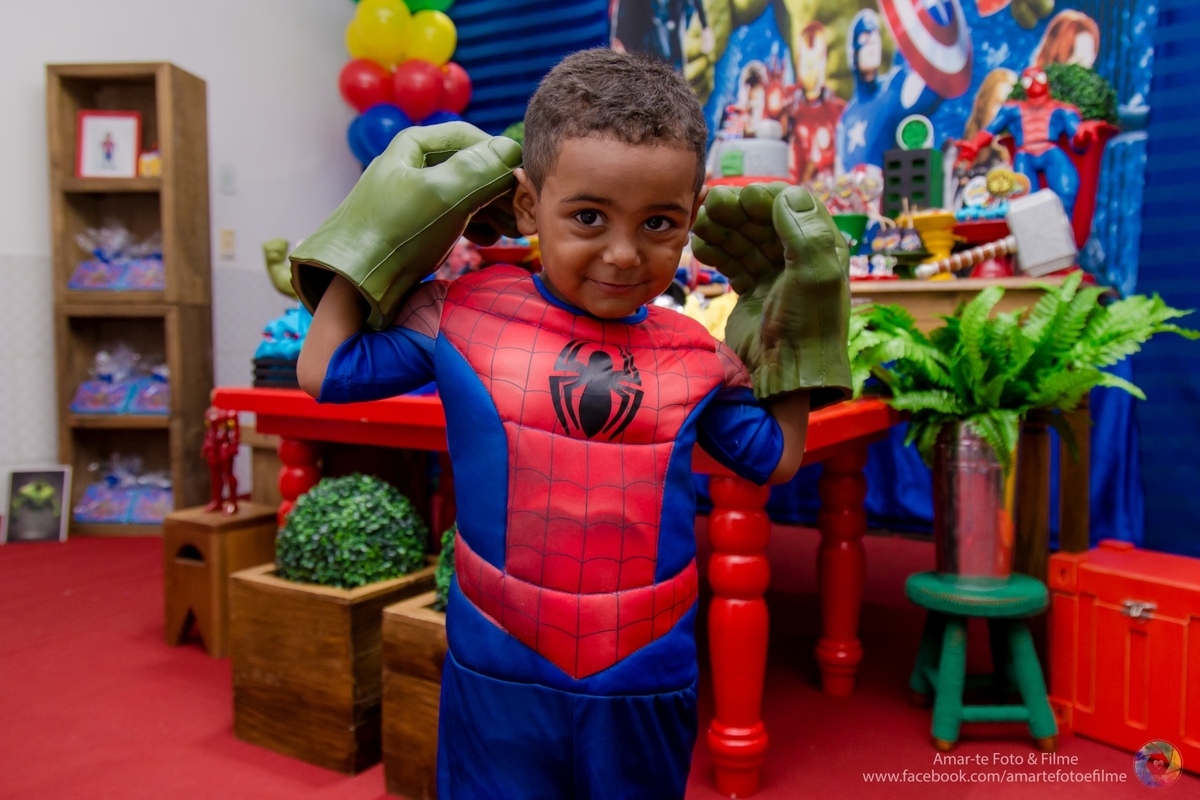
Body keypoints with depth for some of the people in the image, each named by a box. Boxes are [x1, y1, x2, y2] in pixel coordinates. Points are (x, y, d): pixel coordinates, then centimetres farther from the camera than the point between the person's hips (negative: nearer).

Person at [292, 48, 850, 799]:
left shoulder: (694, 354, -1)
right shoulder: (468, 315, -7)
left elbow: (778, 456, 12)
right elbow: (326, 371, 2)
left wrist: (794, 321, 7)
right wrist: (382, 226, 0)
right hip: (497, 681, -1)